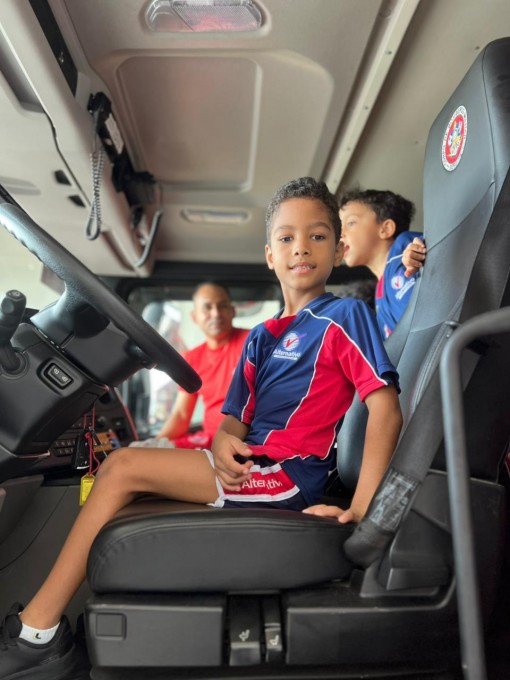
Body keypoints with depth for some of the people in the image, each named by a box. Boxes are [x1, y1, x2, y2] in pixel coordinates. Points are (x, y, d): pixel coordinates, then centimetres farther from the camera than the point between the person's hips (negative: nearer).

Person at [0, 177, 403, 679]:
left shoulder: (345, 315, -6)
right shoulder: (260, 337, 16)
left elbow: (385, 408, -15)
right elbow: (234, 417, 12)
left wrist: (361, 510, -22)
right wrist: (223, 442, -12)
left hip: (288, 476, -8)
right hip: (249, 465, 8)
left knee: (123, 466, -14)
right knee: (117, 466, 2)